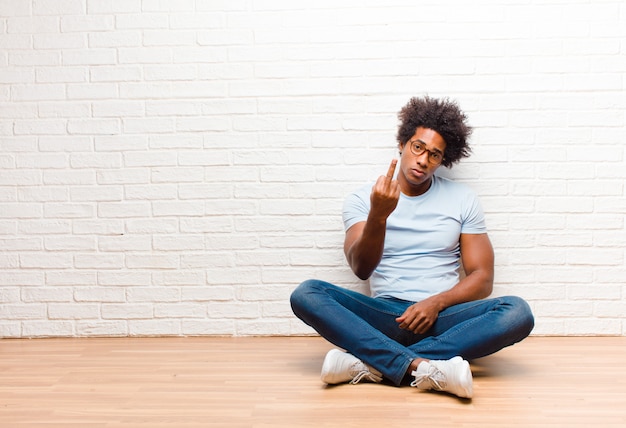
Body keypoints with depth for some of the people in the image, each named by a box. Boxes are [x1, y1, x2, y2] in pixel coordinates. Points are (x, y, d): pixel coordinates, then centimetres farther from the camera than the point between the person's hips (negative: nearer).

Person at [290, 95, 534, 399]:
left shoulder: (463, 199, 8)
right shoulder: (362, 199, 4)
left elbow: (482, 279, 4)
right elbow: (361, 269, -11)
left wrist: (436, 302, -14)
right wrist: (378, 215, -28)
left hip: (442, 318, 1)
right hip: (385, 316, -1)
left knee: (518, 312, -28)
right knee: (306, 294, -25)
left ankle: (371, 363, -31)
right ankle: (424, 366, -37)